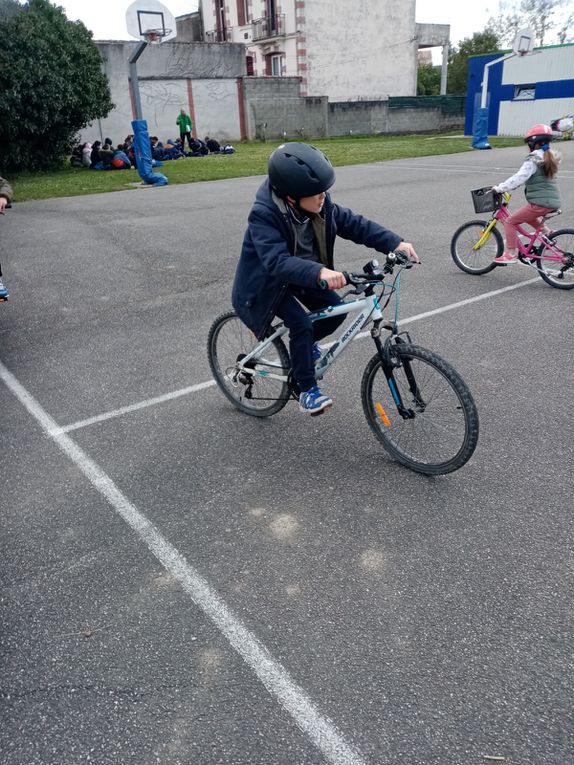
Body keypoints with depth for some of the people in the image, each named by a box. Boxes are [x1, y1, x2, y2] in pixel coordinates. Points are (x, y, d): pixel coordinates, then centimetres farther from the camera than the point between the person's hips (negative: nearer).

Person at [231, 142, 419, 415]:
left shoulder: (319, 204, -15)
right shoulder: (263, 215, -33)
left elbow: (354, 224, -13)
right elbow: (277, 261, -46)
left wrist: (395, 243, -25)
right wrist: (319, 272, -61)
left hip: (303, 275, 6)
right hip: (267, 281, -6)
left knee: (335, 311, -7)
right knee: (301, 323, -23)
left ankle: (304, 345, 23)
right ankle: (307, 391, -7)